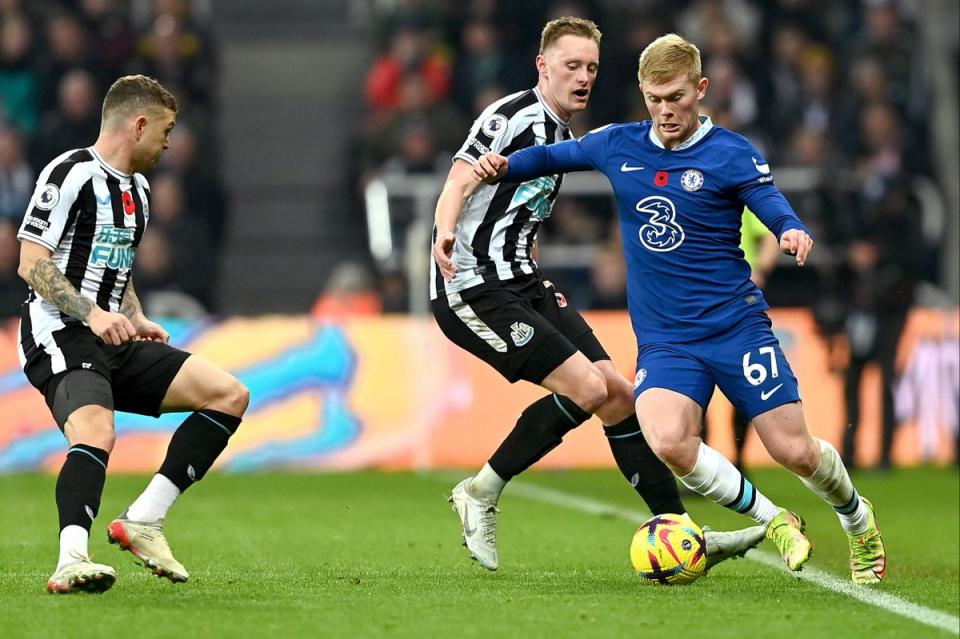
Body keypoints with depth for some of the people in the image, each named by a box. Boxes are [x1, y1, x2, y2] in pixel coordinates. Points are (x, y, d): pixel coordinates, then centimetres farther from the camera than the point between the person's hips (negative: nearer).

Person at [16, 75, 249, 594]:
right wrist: (92, 313, -23)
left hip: (114, 341, 9)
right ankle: (71, 562, -44)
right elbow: (31, 264, -13)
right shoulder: (72, 173, -9)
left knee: (229, 395, -1)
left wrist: (135, 321, 13)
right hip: (61, 337, -9)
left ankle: (143, 520, -6)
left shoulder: (137, 189, 20)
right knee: (97, 432, -35)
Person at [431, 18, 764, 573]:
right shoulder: (512, 116, -9)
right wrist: (445, 232, -42)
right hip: (474, 289, -9)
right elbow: (459, 183, -22)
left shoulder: (563, 135, 20)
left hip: (523, 283, 9)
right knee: (586, 387, -20)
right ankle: (481, 494, -7)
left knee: (620, 394, 0)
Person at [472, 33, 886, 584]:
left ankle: (858, 519, 31)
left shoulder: (732, 154, -5)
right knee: (668, 441, -26)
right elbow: (552, 157, 21)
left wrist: (793, 232, -36)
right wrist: (503, 167, 2)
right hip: (664, 341, 2)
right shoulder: (618, 146, 6)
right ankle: (774, 523, -3)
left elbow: (776, 209, -13)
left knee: (795, 451, -5)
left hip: (737, 326, -2)